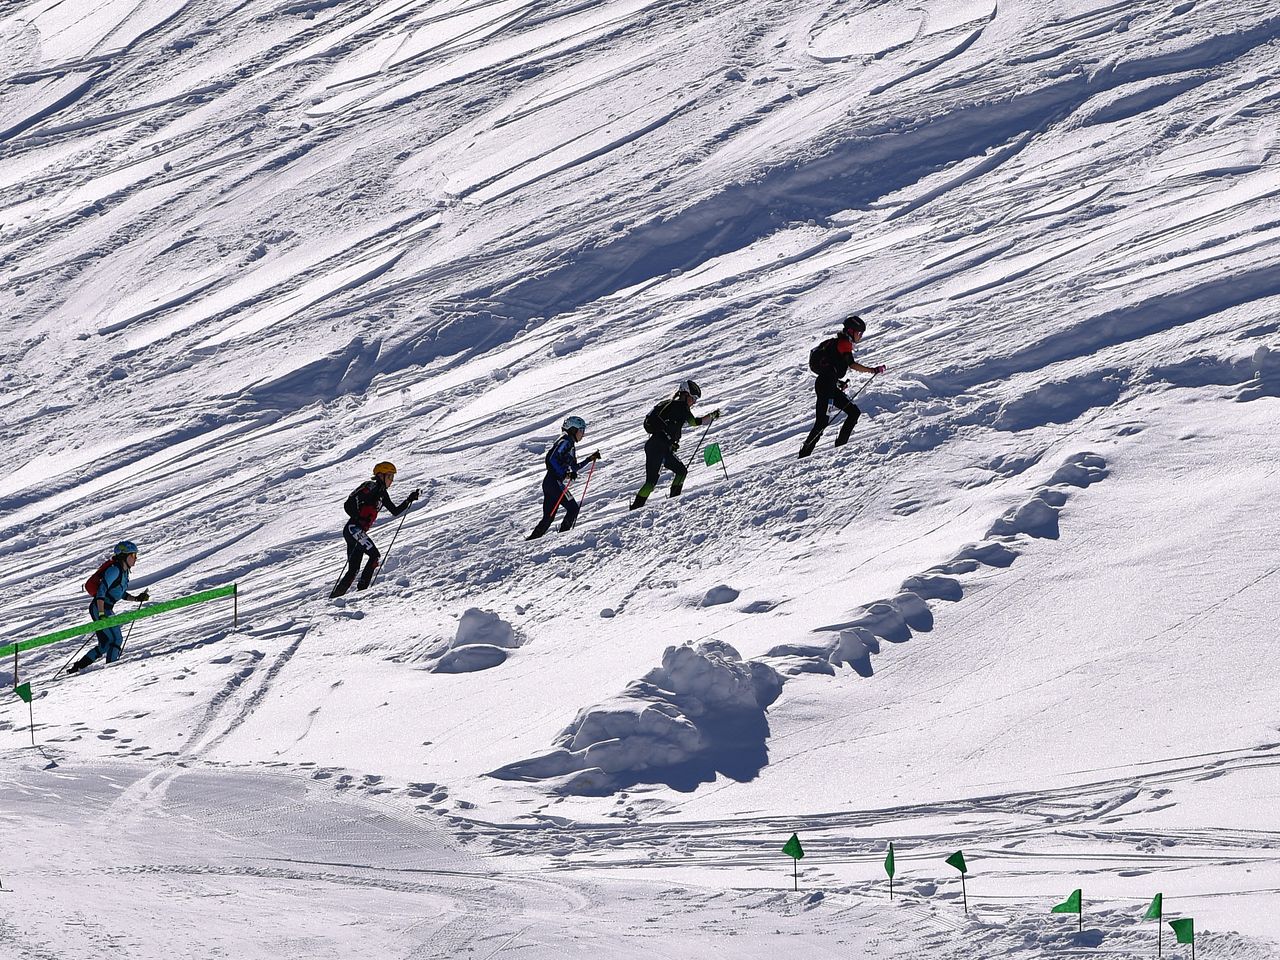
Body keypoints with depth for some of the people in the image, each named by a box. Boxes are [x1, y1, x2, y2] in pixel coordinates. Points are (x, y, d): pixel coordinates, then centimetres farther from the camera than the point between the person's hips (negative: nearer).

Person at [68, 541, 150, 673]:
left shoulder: (124, 572, 13)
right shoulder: (114, 570, -16)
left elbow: (121, 593, 24)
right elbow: (101, 591, -24)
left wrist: (137, 598, 9)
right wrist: (102, 614, -30)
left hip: (105, 610, 10)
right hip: (99, 608, -10)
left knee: (105, 645, 10)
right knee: (116, 639, -12)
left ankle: (77, 667, 14)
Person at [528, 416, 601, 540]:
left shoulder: (570, 444, 22)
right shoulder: (565, 442, -8)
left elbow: (574, 467, 28)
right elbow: (552, 459, -20)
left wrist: (590, 459, 25)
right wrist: (565, 474, -25)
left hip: (548, 483, 9)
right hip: (554, 482, -9)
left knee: (549, 517, 8)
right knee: (573, 508, -7)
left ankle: (532, 538, 6)